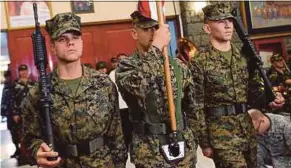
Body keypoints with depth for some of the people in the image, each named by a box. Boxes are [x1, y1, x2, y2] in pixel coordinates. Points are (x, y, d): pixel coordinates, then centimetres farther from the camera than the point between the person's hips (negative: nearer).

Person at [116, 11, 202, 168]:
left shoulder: (179, 66, 5)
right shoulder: (125, 66, -6)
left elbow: (191, 108, 11)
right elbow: (137, 84, -30)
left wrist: (192, 140, 9)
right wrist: (157, 46, -25)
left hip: (183, 146, 4)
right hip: (149, 152, -3)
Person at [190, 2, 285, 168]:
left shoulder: (244, 55, 7)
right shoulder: (198, 62, -10)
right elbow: (197, 107, -9)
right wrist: (204, 142, -8)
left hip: (248, 129, 6)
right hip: (220, 132, -6)